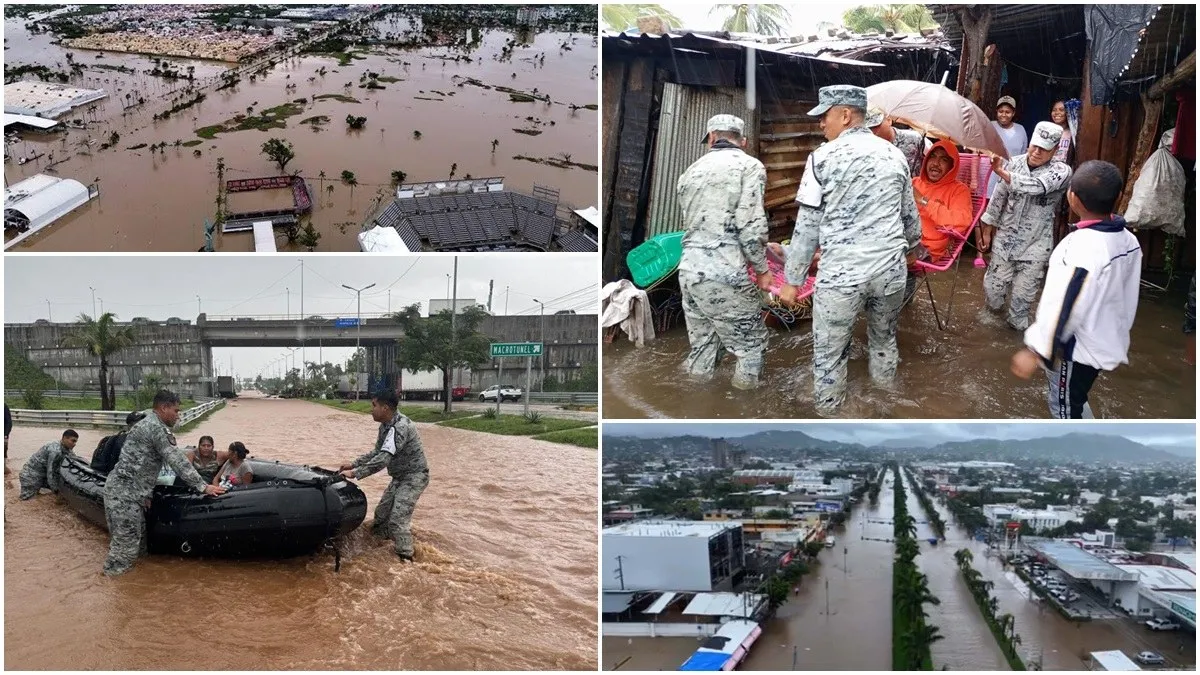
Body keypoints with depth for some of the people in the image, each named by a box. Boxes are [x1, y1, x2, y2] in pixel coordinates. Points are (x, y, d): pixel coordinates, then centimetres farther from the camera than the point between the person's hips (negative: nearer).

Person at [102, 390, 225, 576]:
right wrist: (203, 486, -13)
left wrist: (144, 494, 21)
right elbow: (177, 461, -17)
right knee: (127, 542, -4)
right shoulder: (156, 427, -15)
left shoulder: (148, 423, 18)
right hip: (124, 493, -10)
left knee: (138, 540, 16)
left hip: (129, 492, 10)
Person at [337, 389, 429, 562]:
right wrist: (354, 464, 6)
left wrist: (355, 473, -33)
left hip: (414, 477, -10)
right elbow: (377, 452, 16)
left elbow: (384, 459, -36)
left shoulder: (400, 427, -29)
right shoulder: (385, 426, 3)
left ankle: (405, 559, -11)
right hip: (399, 477, 10)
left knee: (398, 519, -17)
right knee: (382, 513, 16)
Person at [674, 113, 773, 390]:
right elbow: (751, 226, -12)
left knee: (701, 349, 18)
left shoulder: (691, 171, 16)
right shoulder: (749, 165, -2)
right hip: (725, 275, -7)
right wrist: (762, 269, 1)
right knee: (751, 347, 8)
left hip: (688, 270, 7)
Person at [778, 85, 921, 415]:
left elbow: (807, 226, -6)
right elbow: (911, 216, 18)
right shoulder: (894, 154, 8)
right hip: (891, 268, 5)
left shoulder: (824, 157, -6)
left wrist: (793, 280, 1)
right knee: (884, 342, 24)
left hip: (841, 272, -5)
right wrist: (911, 247, 38)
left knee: (828, 355, 8)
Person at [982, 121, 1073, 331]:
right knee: (993, 285, 8)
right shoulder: (1015, 163, -3)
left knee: (1023, 293, 5)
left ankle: (1018, 324, 30)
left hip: (1035, 244, -2)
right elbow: (999, 196, 7)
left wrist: (1002, 172, -41)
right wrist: (988, 228, 11)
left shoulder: (1061, 171, -14)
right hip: (1005, 238, 2)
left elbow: (1037, 186, -33)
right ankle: (995, 307, 40)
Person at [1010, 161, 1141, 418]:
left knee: (1066, 408, 11)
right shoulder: (1128, 240, -4)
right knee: (1072, 402, 26)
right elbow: (1128, 297, 7)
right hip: (1107, 341, 8)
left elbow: (1063, 309, -28)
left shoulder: (1080, 249, -31)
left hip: (1077, 348, -8)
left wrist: (1034, 352, -20)